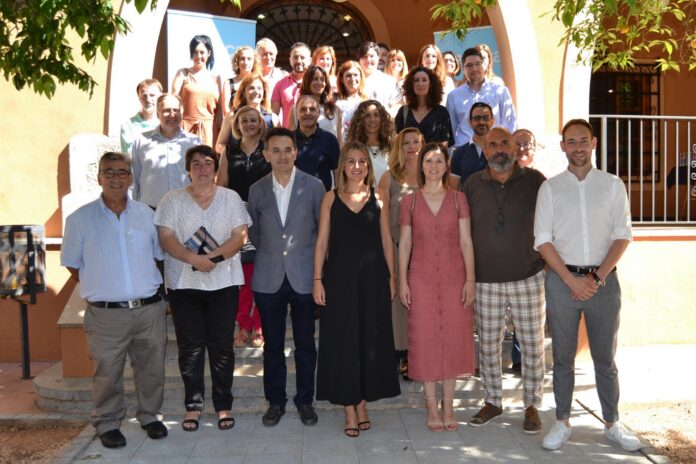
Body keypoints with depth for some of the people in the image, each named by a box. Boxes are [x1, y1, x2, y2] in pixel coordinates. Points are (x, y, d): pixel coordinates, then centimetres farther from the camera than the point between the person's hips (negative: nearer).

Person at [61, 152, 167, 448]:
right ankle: (107, 423, 29)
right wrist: (100, 289, 2)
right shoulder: (80, 219, -3)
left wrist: (147, 285, 8)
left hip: (149, 309, 3)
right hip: (107, 313, -2)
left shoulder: (146, 214, 4)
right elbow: (73, 266, 5)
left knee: (151, 368, 14)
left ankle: (149, 416, 35)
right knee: (107, 373, 8)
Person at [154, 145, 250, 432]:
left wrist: (214, 257, -19)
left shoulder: (230, 198, 5)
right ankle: (193, 406, 19)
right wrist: (194, 259, -20)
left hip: (223, 283, 0)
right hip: (184, 284, 0)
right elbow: (166, 238, -5)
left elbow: (240, 236, -4)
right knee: (190, 347, 5)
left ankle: (224, 406, 17)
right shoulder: (173, 200, 5)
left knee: (222, 346, 5)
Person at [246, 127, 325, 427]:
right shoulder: (257, 190, 3)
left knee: (305, 344, 8)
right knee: (273, 345, 10)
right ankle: (275, 401, 25)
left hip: (304, 276, -1)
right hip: (269, 279, 2)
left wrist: (307, 256, 5)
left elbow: (323, 228, 4)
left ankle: (305, 400, 24)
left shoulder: (313, 186, -2)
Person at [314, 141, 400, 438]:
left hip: (373, 278, 1)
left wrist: (391, 277, 2)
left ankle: (362, 403, 23)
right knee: (342, 341, 3)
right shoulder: (331, 198, 4)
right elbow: (322, 241, 2)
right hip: (340, 277, -1)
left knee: (371, 340, 7)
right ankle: (349, 409, 14)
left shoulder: (378, 198, 6)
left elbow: (386, 241, 7)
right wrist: (317, 279, -4)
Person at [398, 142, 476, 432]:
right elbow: (404, 244, 4)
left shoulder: (458, 199, 3)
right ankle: (432, 408, 17)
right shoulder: (409, 201, 3)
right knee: (425, 340, 4)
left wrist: (470, 278, -5)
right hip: (421, 278, 0)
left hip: (454, 277, 1)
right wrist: (402, 282, -1)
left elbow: (466, 241, 1)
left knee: (453, 338, 6)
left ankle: (448, 406, 21)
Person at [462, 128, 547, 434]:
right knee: (488, 345, 10)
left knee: (532, 345, 6)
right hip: (486, 281, 2)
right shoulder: (473, 184, 4)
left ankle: (532, 405, 23)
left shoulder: (535, 180, -1)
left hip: (528, 278, -1)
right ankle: (493, 401, 28)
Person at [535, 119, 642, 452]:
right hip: (562, 279, 0)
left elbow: (622, 236, 1)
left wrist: (598, 277, -10)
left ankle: (612, 424, 25)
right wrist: (572, 280, -10)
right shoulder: (550, 188, 4)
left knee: (605, 358, 10)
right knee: (563, 357, 8)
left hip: (604, 279, 0)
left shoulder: (613, 185, 5)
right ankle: (562, 423, 21)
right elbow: (543, 240, -1)